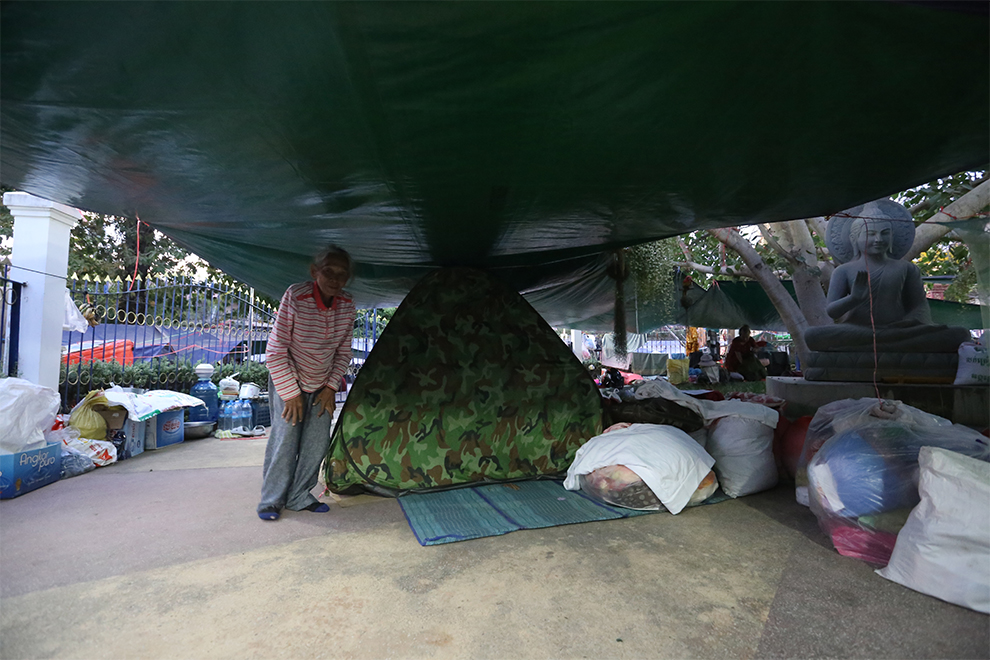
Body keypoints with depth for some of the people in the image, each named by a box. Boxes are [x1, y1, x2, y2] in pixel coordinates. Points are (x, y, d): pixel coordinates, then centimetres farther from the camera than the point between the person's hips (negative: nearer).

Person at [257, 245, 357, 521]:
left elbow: (343, 351, 1)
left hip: (322, 384, 4)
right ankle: (271, 500, 12)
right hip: (288, 380, -4)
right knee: (285, 438, -7)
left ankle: (299, 497, 19)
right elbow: (276, 350, -21)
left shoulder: (347, 306, -11)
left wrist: (331, 386, -5)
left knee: (318, 441, 3)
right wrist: (291, 393, -18)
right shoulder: (295, 297, -25)